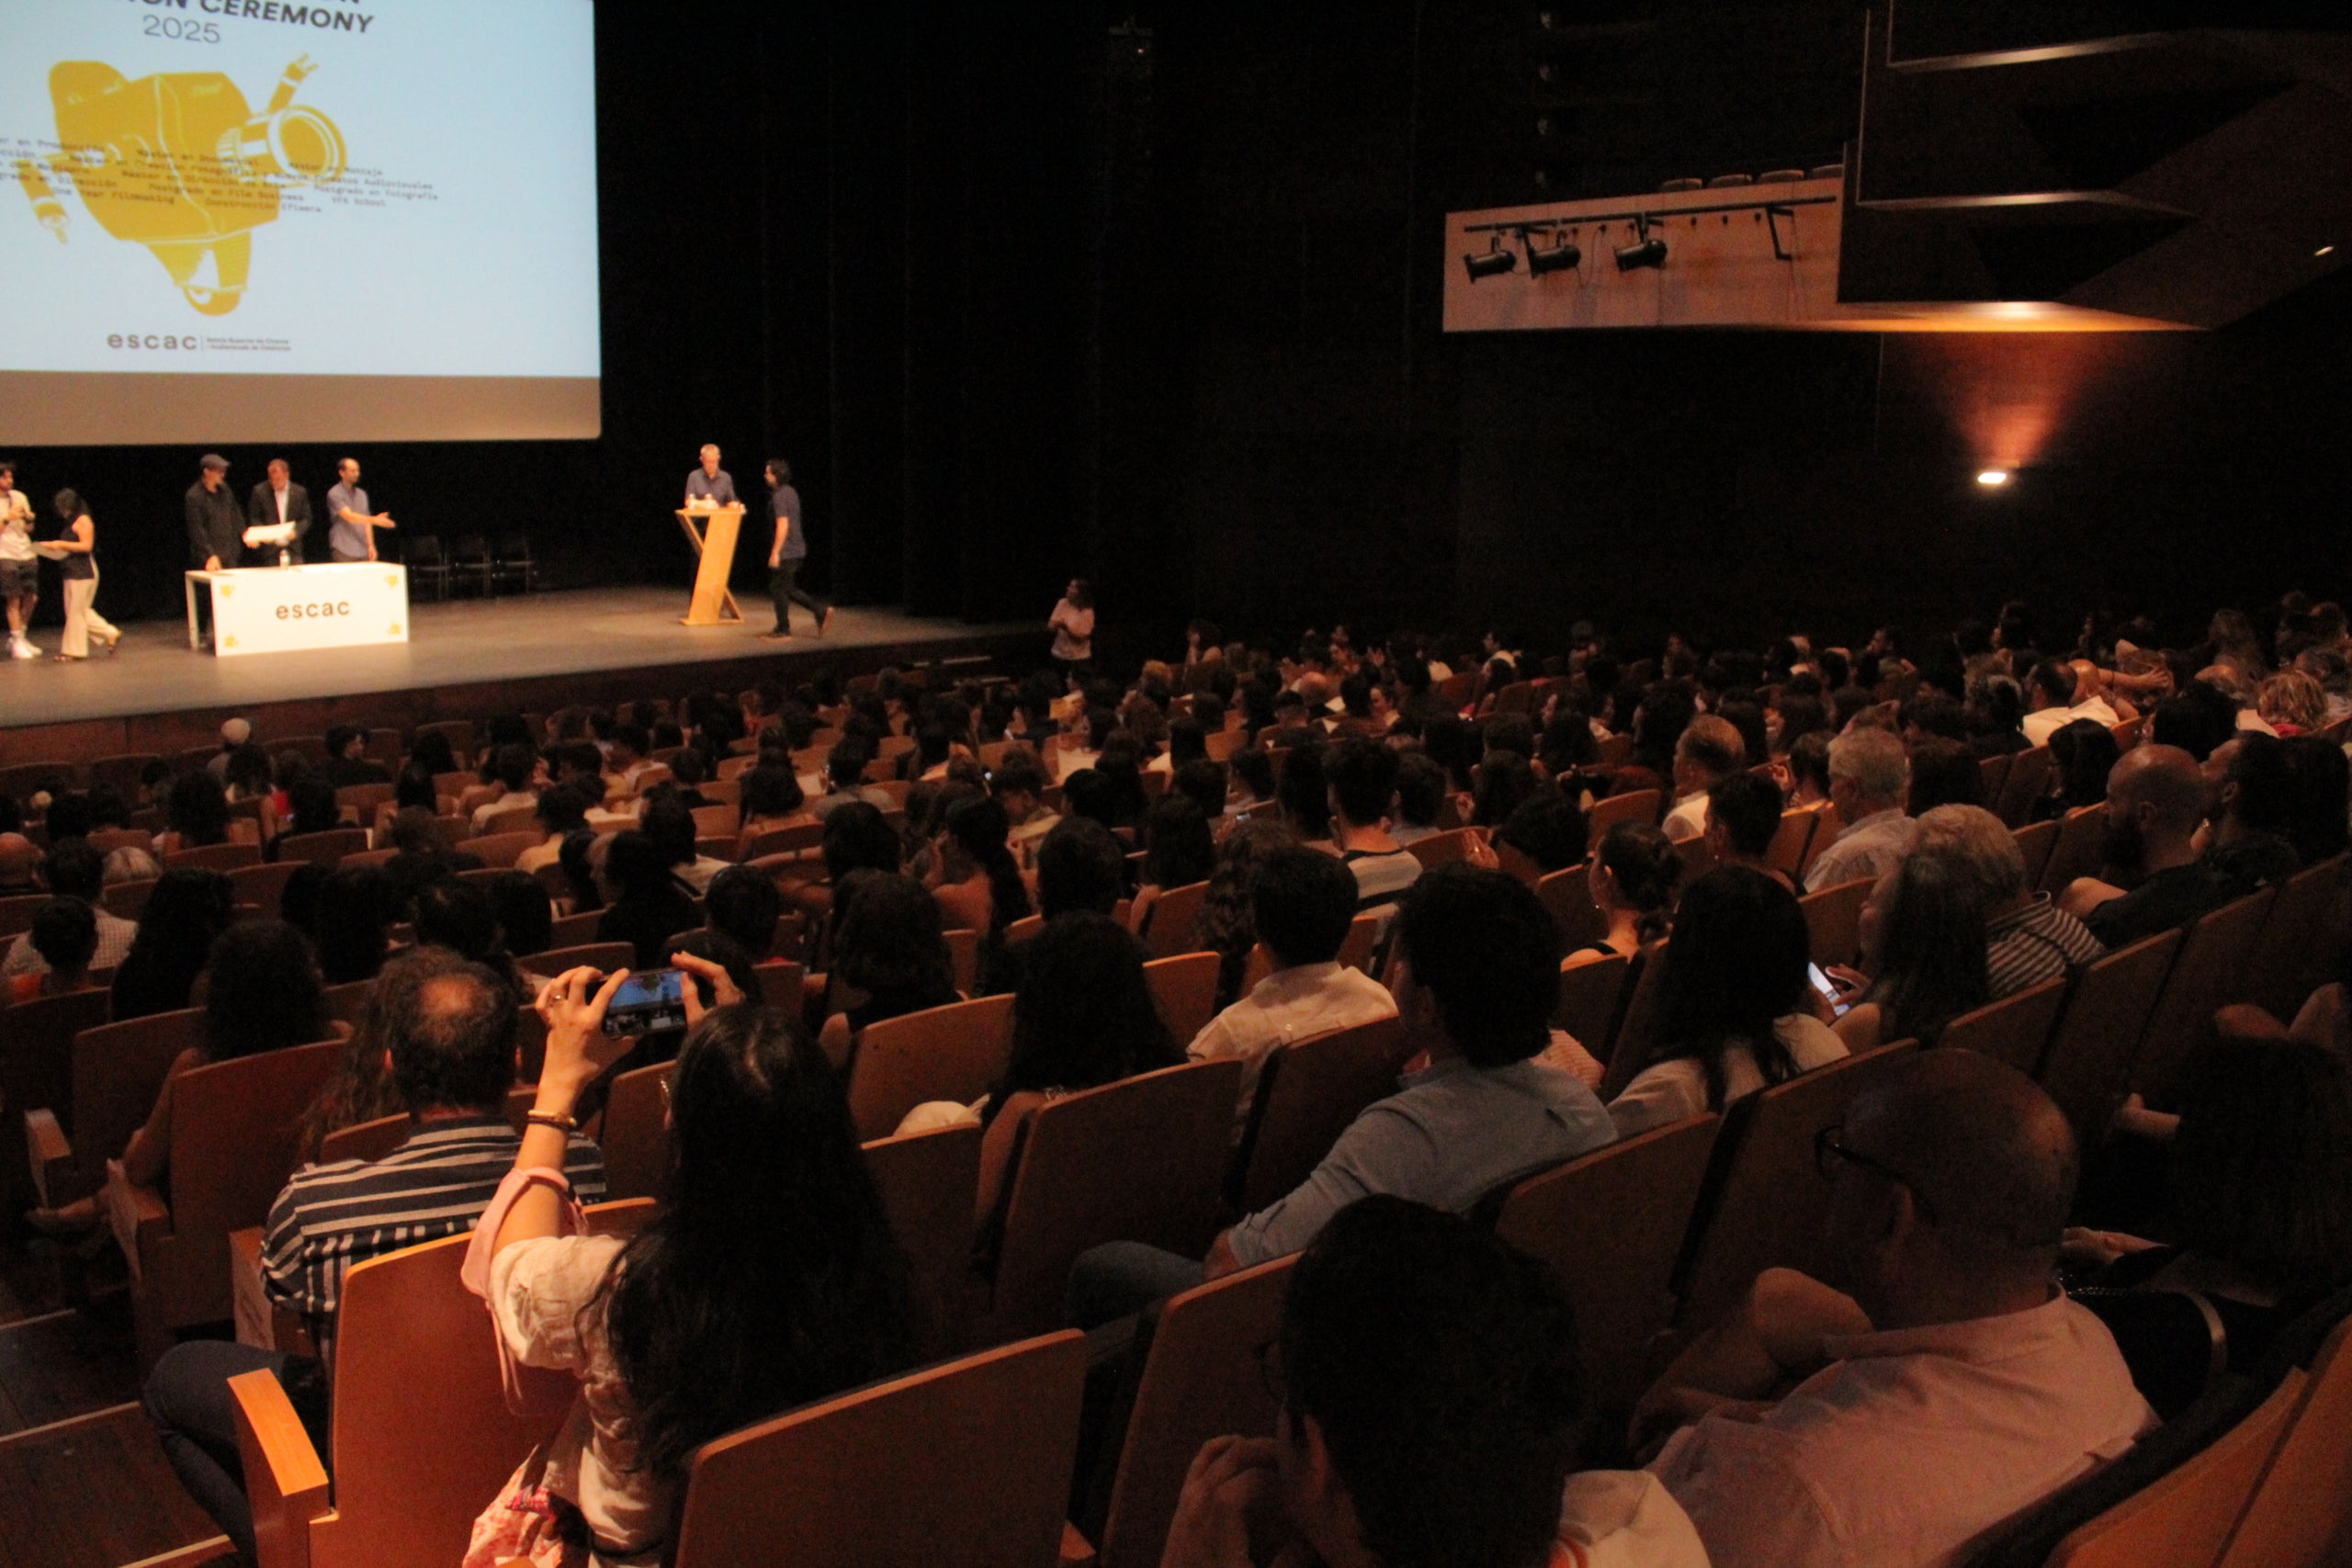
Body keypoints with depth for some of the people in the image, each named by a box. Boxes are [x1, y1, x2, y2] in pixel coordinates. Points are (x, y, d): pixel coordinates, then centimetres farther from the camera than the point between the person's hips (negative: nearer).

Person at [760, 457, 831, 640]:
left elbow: (783, 525, -22)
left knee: (778, 590, 0)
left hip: (786, 552, -9)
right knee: (789, 589, 16)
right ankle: (821, 611, 11)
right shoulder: (791, 492, 13)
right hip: (797, 549, 9)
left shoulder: (779, 496, -16)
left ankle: (783, 631, 7)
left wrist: (775, 552, -21)